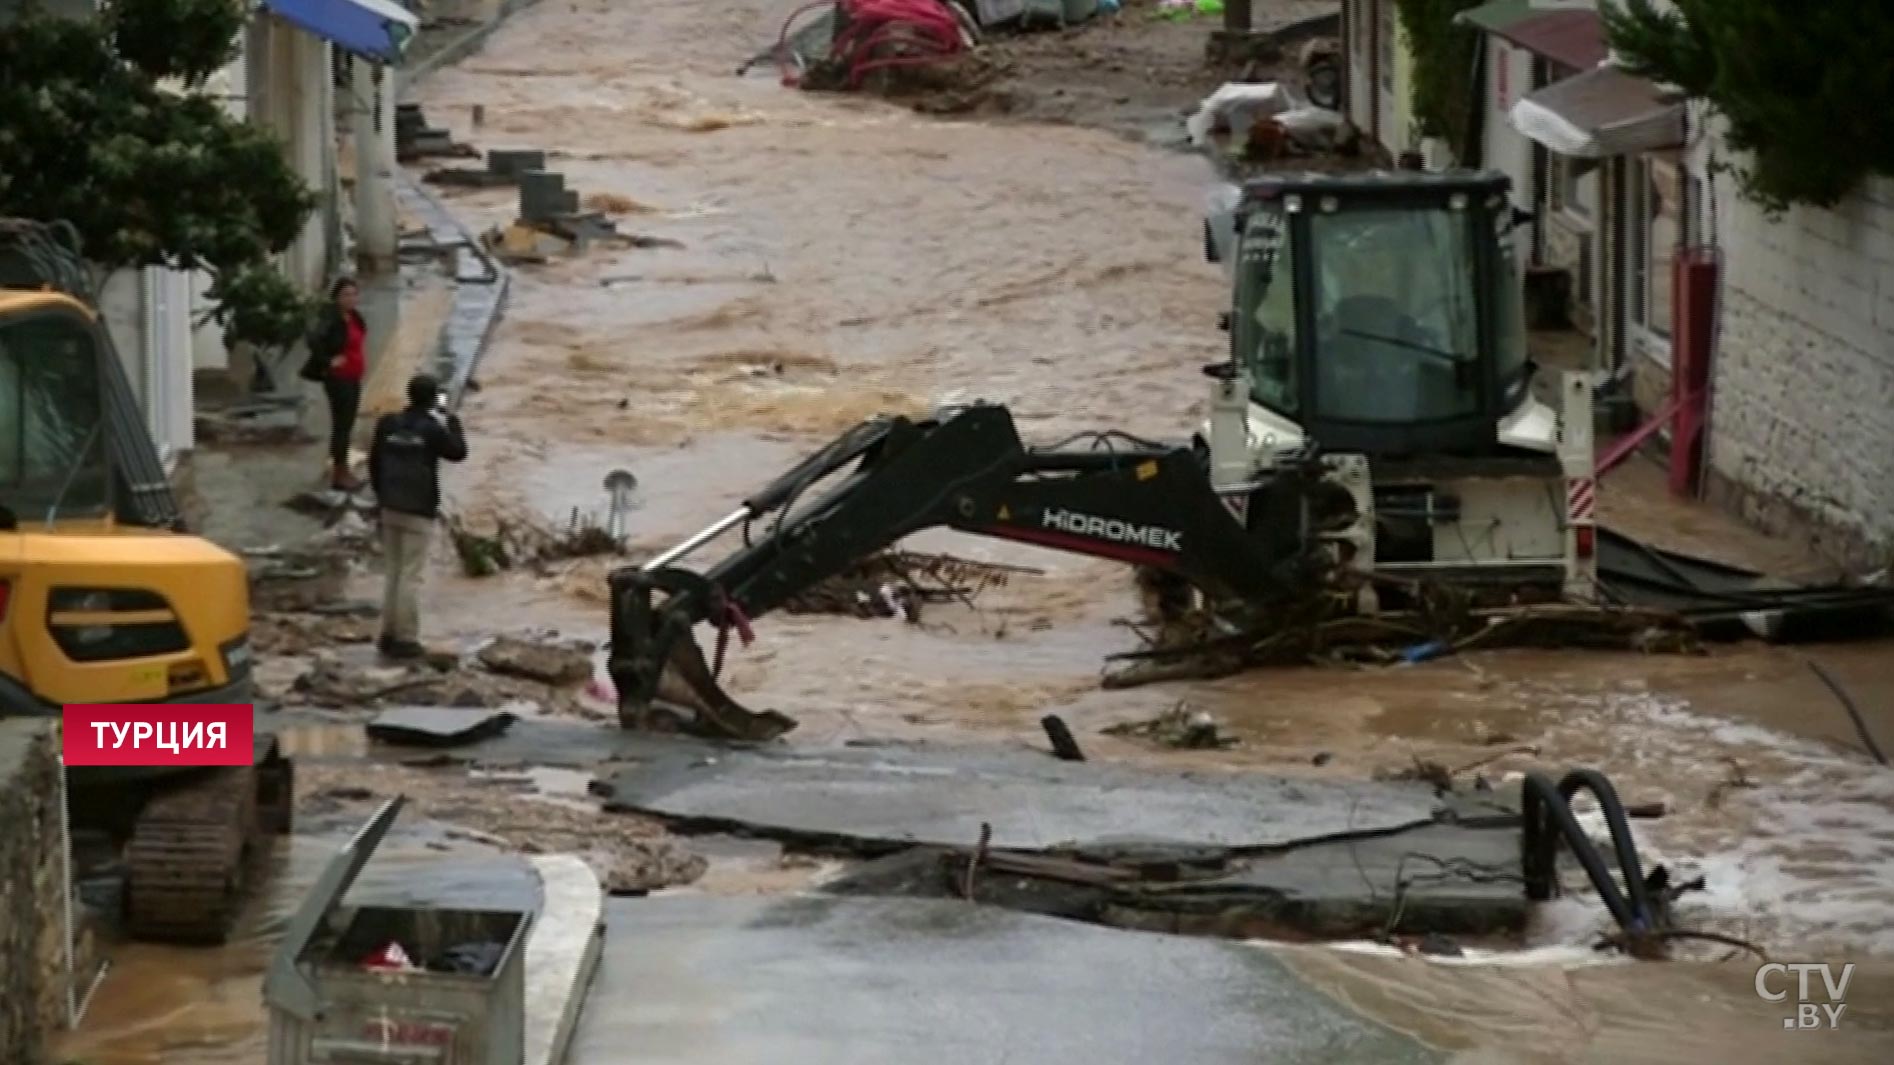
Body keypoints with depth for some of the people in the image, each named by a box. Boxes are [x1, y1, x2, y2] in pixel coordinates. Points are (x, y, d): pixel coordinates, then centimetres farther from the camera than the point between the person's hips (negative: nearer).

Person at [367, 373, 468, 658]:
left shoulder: (389, 424, 4)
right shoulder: (432, 428, -12)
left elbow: (374, 463, 11)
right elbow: (458, 452, 2)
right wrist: (451, 420, 8)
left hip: (390, 507, 6)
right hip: (419, 510, -6)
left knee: (391, 572, 14)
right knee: (410, 575, -3)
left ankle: (389, 634, 17)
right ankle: (406, 638, -3)